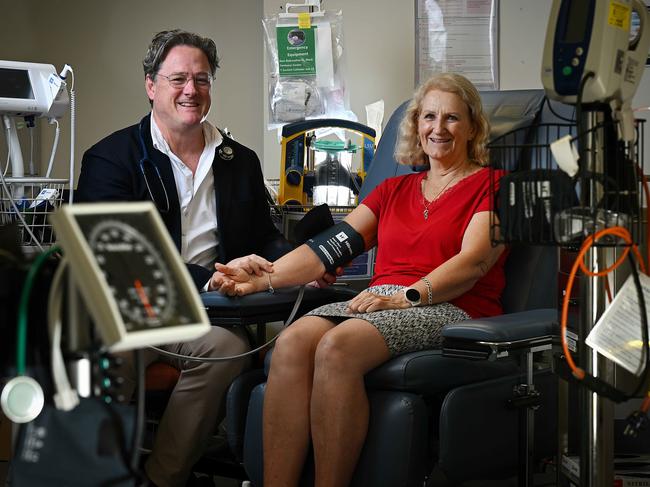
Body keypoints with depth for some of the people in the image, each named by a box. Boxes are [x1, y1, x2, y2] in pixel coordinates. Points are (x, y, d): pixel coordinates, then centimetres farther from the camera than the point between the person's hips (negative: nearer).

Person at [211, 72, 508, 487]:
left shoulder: (490, 185, 10)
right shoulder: (394, 189, 27)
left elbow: (473, 261, -6)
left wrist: (407, 296, -21)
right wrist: (260, 279, 1)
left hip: (450, 309, -5)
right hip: (379, 302, 5)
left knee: (338, 347, -35)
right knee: (292, 342, -28)